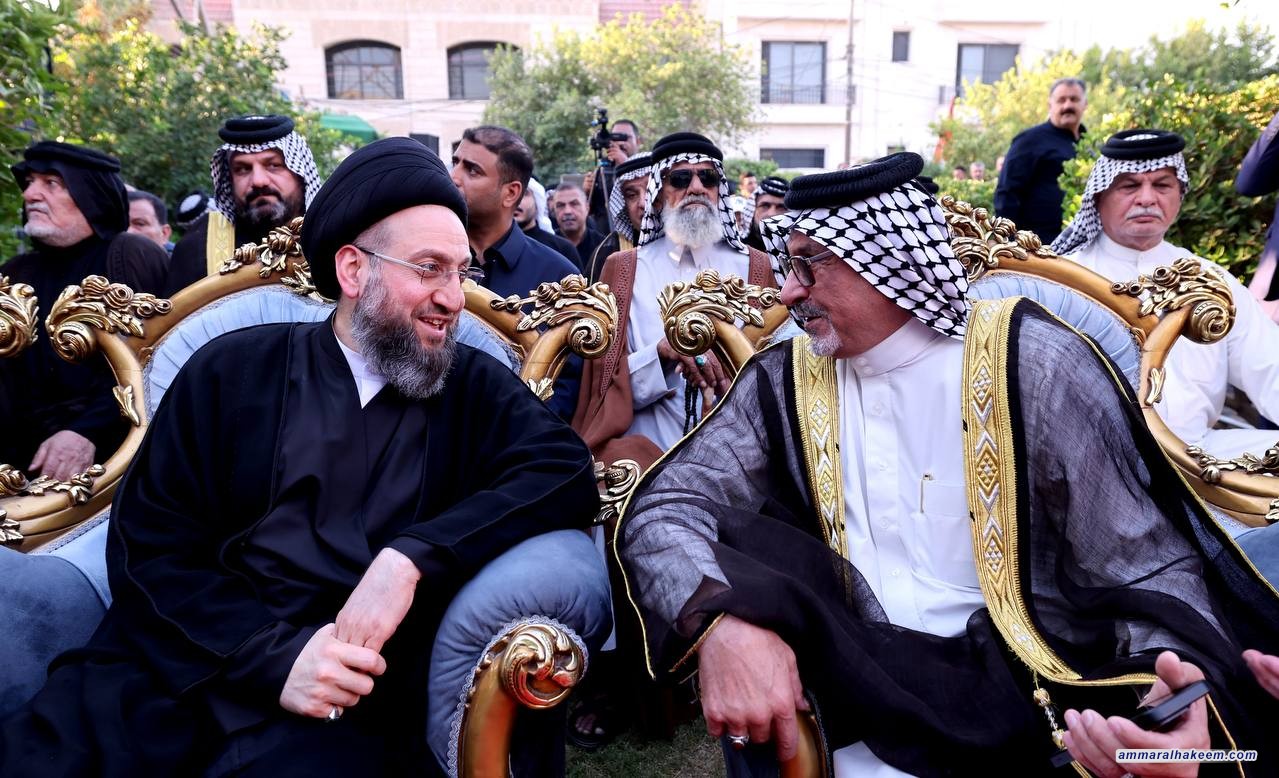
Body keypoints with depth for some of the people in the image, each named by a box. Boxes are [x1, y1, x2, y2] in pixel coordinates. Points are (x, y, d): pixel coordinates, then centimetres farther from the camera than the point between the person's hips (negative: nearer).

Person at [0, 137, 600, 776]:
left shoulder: (476, 388, 8)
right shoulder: (233, 370, 7)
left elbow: (567, 470, -7)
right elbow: (147, 544, 3)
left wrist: (410, 558, -19)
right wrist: (274, 654, -13)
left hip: (348, 706, 0)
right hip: (171, 674, 1)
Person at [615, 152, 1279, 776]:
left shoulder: (1030, 362, -8)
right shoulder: (785, 380, 1)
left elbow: (1148, 572, -7)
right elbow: (664, 504, -9)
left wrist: (1176, 691, -29)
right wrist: (719, 617, -30)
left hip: (1028, 696, -1)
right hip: (864, 683, 2)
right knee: (726, 551, -18)